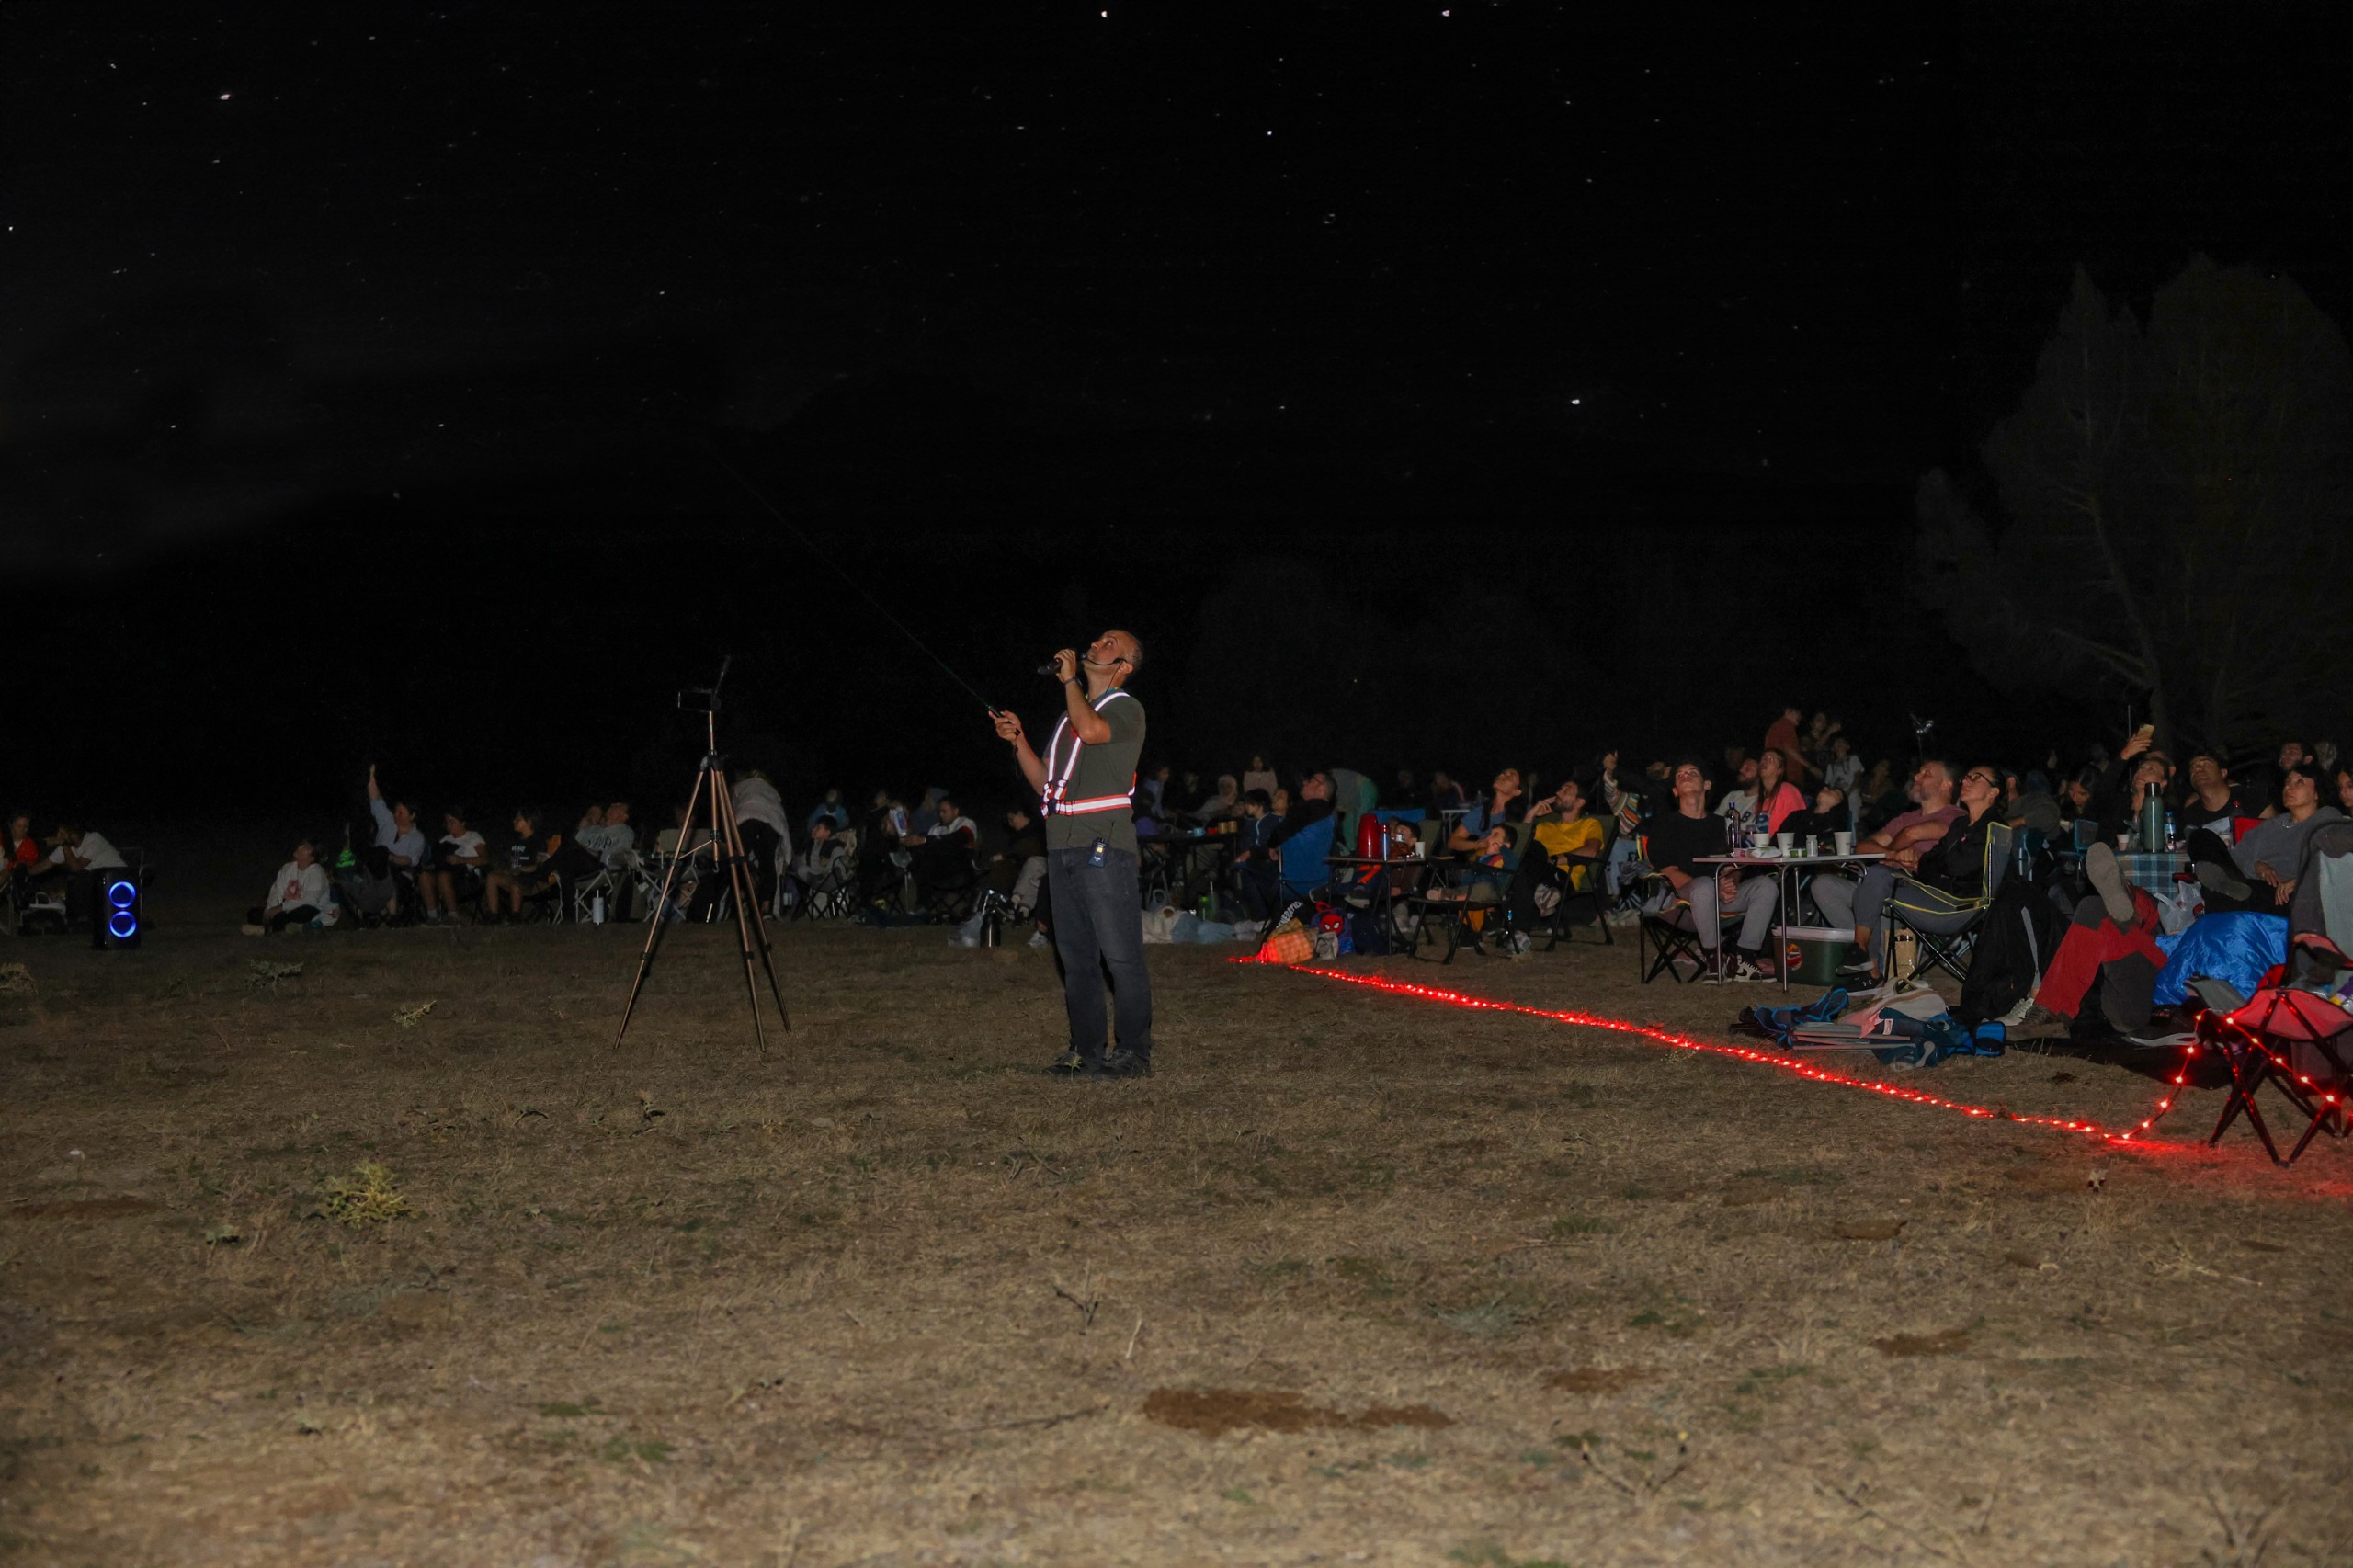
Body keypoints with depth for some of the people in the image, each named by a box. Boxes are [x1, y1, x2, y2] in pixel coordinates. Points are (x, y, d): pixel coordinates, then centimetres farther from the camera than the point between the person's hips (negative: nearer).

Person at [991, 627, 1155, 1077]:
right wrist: (1018, 741, 10)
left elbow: (1091, 730, -24)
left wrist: (1070, 678, -10)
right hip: (1063, 848, 8)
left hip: (1104, 847, -8)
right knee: (1076, 956, 9)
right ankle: (1088, 1051, 14)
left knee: (1121, 956, -8)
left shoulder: (1126, 709, 0)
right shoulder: (1073, 712, 23)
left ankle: (1135, 1054, -4)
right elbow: (1046, 784, 23)